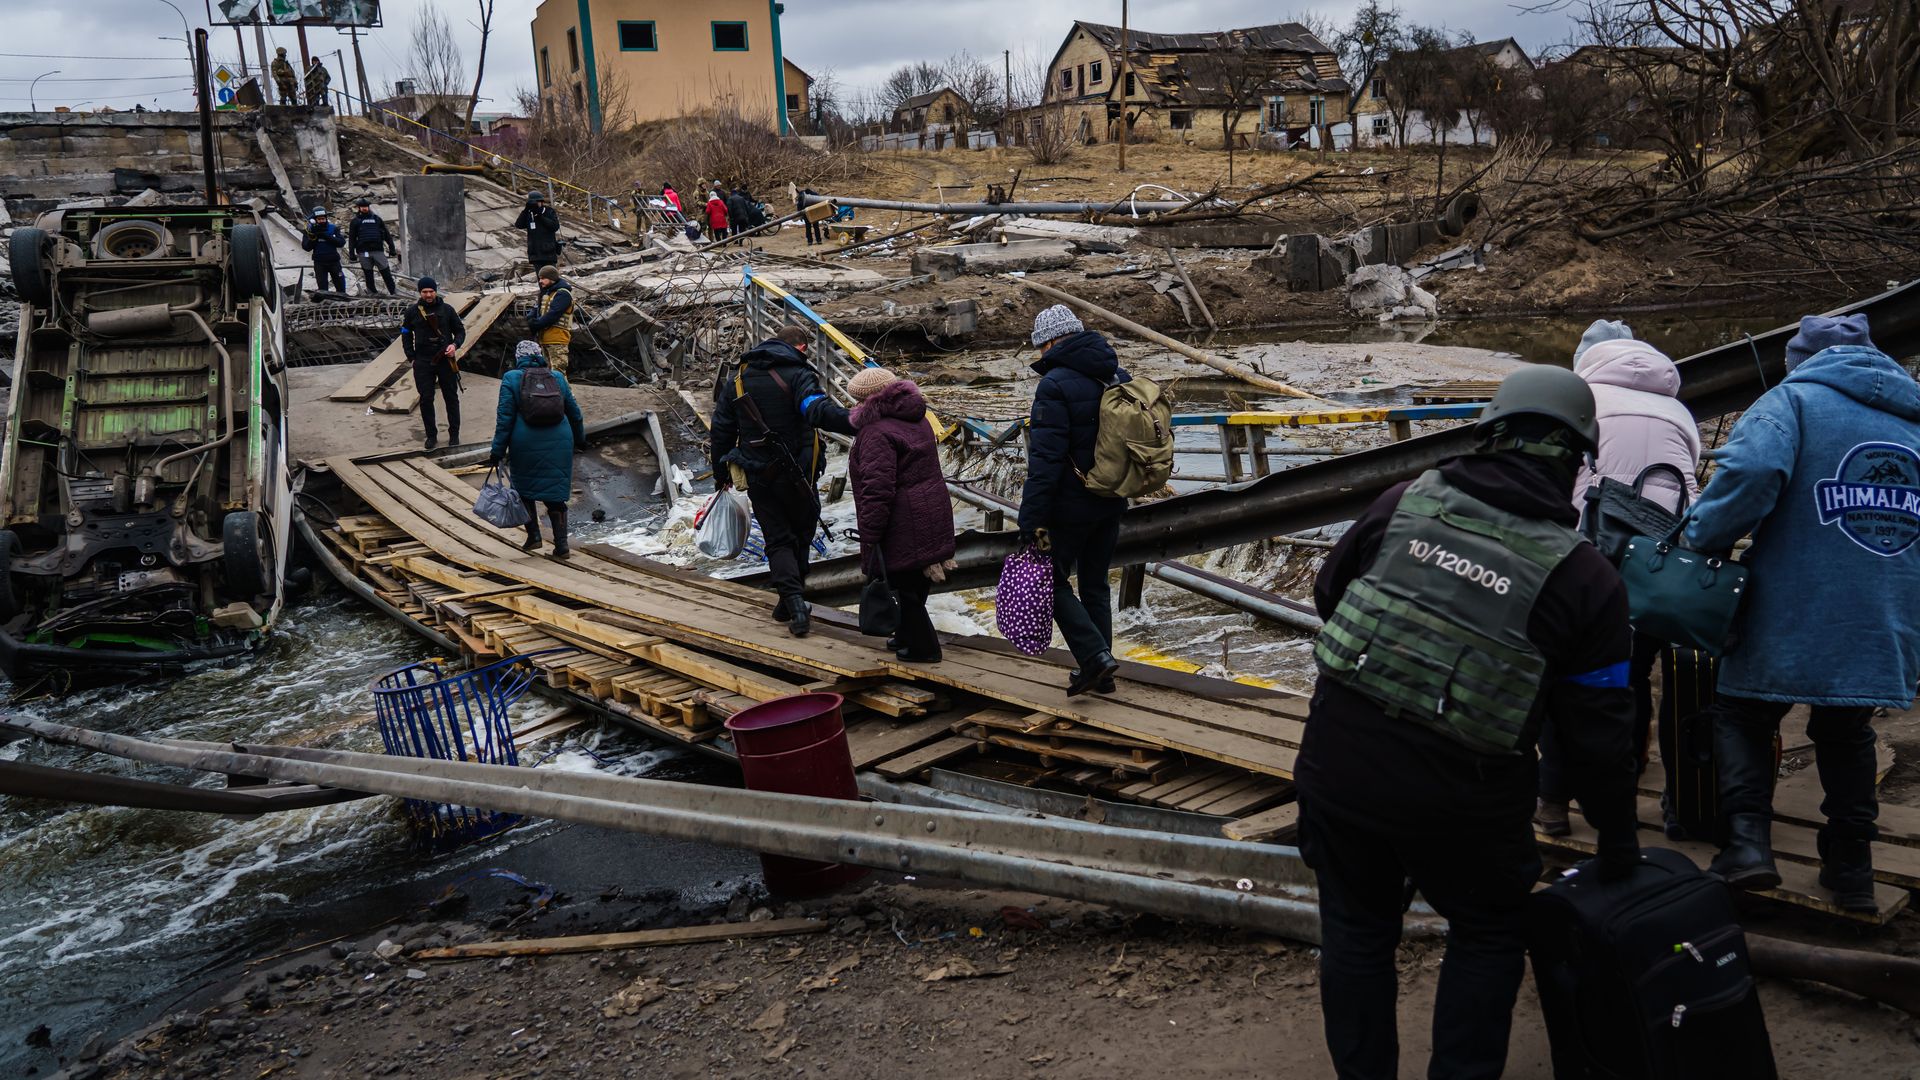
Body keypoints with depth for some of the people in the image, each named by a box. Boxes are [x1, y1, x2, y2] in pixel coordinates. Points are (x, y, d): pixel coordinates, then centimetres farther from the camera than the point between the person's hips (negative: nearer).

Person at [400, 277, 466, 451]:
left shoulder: (447, 309, 1)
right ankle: (431, 435, 12)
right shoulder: (412, 312, 3)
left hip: (446, 360, 0)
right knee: (426, 399, 1)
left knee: (451, 397, 5)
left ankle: (454, 434, 16)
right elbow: (406, 335, 12)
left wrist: (455, 345, -12)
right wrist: (412, 357, 3)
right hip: (423, 363, 0)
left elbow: (460, 331, 7)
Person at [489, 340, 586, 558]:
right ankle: (561, 546, 3)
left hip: (526, 445, -2)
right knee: (555, 495, 7)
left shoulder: (511, 378, 0)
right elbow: (574, 412, 18)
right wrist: (580, 440, 32)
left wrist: (498, 451, -2)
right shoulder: (557, 377, 10)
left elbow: (504, 418, -5)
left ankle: (533, 536, 13)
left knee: (524, 489, 17)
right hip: (559, 443, 2)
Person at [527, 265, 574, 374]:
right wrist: (531, 321, -5)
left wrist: (535, 325, -16)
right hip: (545, 338, 10)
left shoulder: (562, 294, -10)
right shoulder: (545, 293, 20)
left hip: (557, 338, -10)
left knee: (557, 373, -15)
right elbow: (535, 311, 17)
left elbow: (552, 315, -20)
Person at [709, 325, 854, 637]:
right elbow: (817, 409, -33)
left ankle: (793, 600, -13)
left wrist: (721, 472, 21)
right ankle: (790, 601, 23)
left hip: (757, 477, 3)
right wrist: (853, 422, -46)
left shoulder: (737, 380, 6)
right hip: (796, 475, -3)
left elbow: (721, 430, 10)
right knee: (801, 535, 17)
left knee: (778, 540, 8)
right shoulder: (797, 375, -12)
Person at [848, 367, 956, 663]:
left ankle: (922, 647, 10)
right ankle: (908, 637, 36)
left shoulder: (877, 433, -19)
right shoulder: (916, 420, 13)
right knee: (916, 583, 21)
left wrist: (870, 536, -20)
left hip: (903, 525, -10)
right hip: (932, 514, 10)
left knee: (905, 586, 3)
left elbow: (877, 488, -24)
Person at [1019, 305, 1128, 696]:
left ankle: (1094, 655, -6)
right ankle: (1100, 674, 23)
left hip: (1071, 505, -7)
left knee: (1052, 581, 7)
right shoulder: (1119, 377, 7)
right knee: (1095, 583, 17)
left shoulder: (1056, 384, -18)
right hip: (1111, 503, 8)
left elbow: (1046, 458, -23)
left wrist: (1033, 520, -21)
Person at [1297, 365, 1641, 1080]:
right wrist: (1617, 840, 10)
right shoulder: (1586, 579, -8)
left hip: (1339, 769, 2)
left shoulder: (1406, 502, -4)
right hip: (1460, 804, -2)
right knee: (1486, 937, 22)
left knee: (1356, 929, 20)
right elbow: (1598, 735, -4)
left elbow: (1328, 591, 11)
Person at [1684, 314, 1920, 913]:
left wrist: (1703, 538, -13)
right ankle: (1851, 868, 25)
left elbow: (1751, 471, -26)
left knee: (1742, 716, 12)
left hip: (1792, 619, -5)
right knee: (1847, 733, 21)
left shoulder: (1793, 401, -5)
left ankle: (1748, 840, -2)